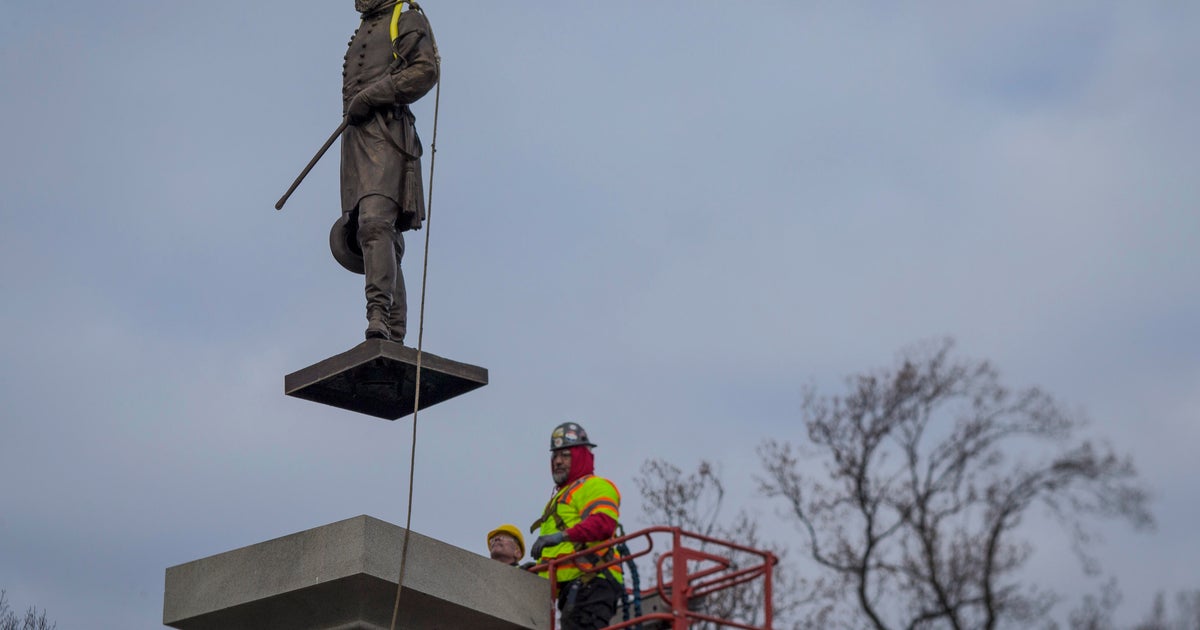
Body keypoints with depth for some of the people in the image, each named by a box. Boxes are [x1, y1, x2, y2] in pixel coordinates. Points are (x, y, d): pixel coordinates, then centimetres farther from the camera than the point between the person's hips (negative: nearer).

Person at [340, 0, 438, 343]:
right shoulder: (363, 33, 30)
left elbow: (426, 71, -8)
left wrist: (370, 96, -14)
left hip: (387, 132, -8)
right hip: (356, 137, 8)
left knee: (375, 222, -25)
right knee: (371, 231, 1)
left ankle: (379, 316, -37)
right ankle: (394, 333, -2)